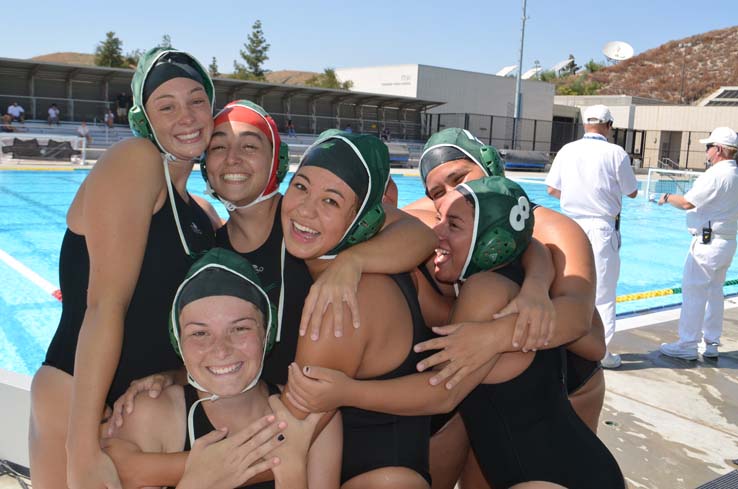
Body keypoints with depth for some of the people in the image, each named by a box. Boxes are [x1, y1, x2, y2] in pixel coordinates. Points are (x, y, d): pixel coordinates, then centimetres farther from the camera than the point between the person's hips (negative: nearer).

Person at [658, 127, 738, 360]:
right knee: (714, 292, 15)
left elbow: (687, 202, -21)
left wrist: (668, 197, -3)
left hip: (708, 242, -10)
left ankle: (687, 345, 2)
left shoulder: (716, 174, -18)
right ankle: (711, 344, 23)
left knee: (694, 292, -3)